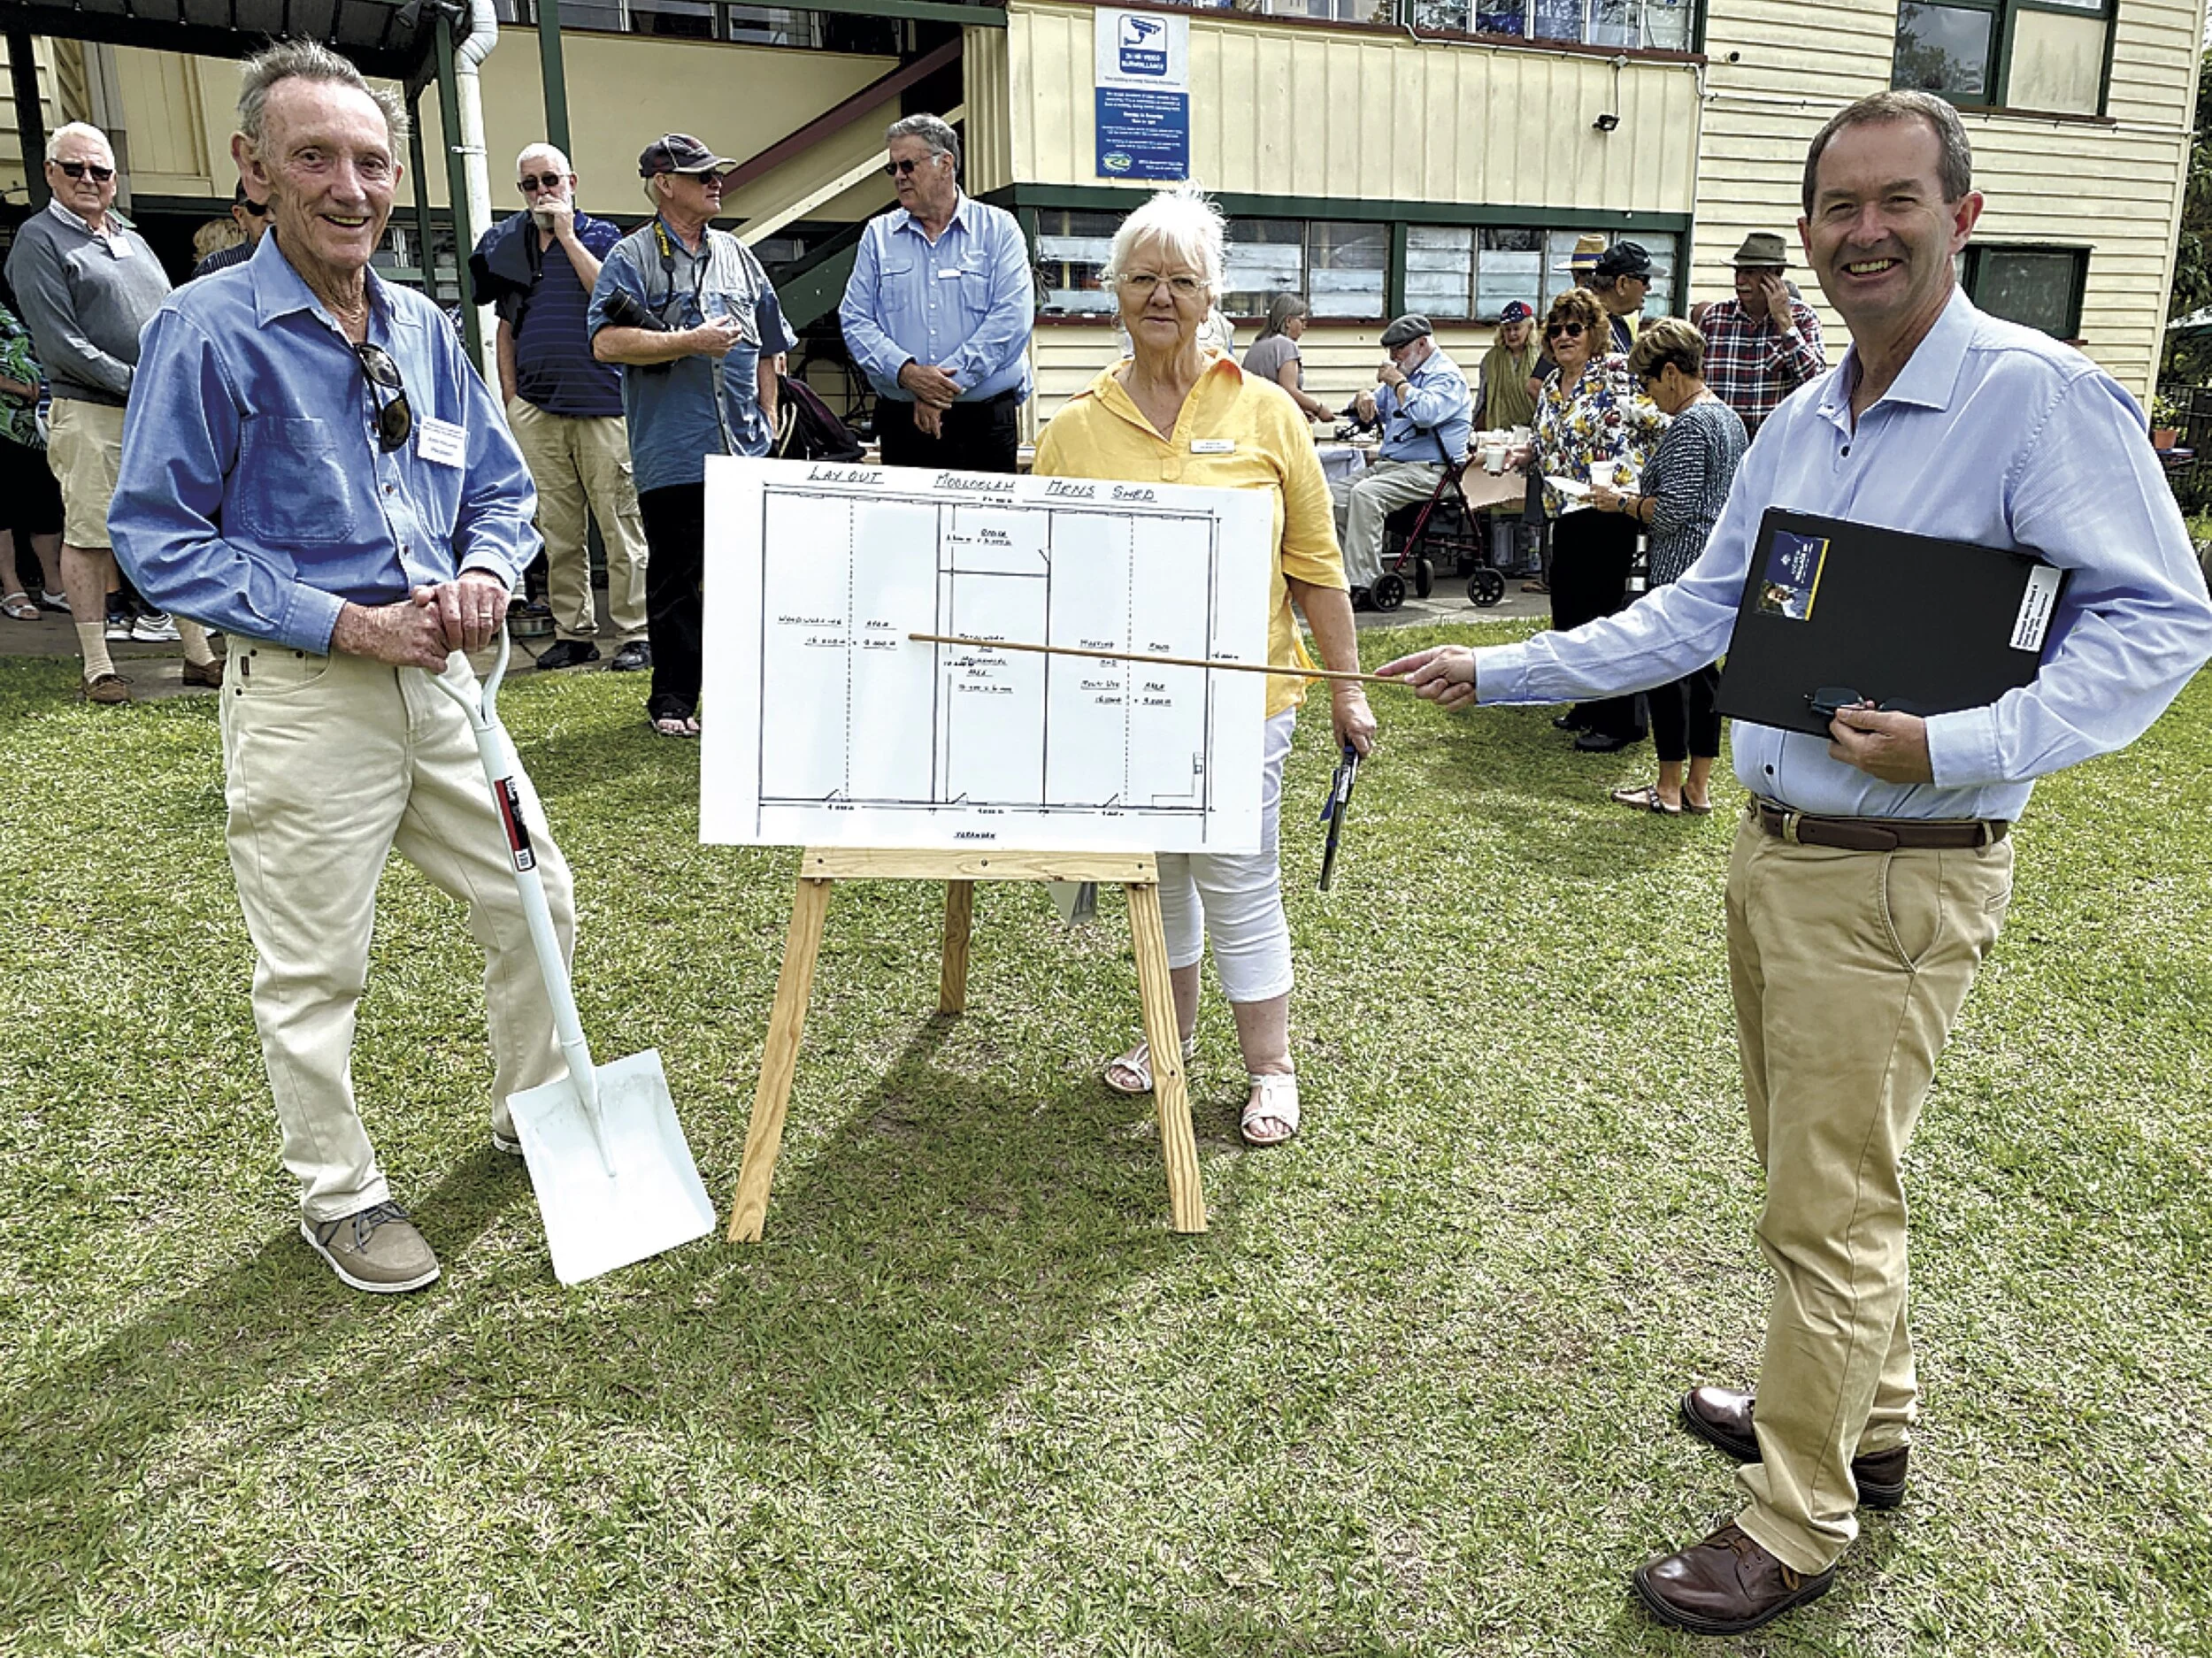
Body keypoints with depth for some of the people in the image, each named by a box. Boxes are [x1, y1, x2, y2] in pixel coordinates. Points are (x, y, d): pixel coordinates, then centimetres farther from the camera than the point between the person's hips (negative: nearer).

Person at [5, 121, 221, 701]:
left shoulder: (133, 240, 19)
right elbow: (59, 343, -10)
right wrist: (133, 382, -16)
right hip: (89, 414, -6)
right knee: (88, 536, -1)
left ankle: (198, 653, 15)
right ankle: (97, 667, 4)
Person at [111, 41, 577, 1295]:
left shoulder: (423, 327, 8)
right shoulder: (209, 329, -10)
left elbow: (502, 487, 15)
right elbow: (160, 535, -10)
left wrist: (484, 572, -8)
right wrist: (348, 626, -18)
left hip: (439, 677, 6)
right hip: (306, 696, -6)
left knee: (535, 896, 14)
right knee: (315, 968, 6)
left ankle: (538, 1111, 36)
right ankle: (340, 1194, 26)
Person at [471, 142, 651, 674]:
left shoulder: (600, 235, 6)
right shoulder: (508, 245, 17)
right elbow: (505, 326, 21)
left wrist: (568, 235, -8)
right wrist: (510, 393, 14)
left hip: (601, 402, -4)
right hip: (535, 407, 4)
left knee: (620, 524, -6)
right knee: (558, 530, 6)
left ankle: (635, 634, -2)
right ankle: (573, 632, 12)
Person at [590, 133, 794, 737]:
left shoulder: (738, 256, 17)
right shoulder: (632, 257, 1)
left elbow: (770, 345, 23)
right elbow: (607, 342, -12)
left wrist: (767, 420, 16)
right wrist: (691, 342, -15)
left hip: (745, 449, 5)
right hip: (672, 454, -4)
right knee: (674, 577, 2)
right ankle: (673, 698, 10)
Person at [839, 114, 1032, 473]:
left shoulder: (998, 229, 4)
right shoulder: (878, 235, 13)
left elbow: (1012, 318, -8)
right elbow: (855, 320, 5)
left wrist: (945, 384, -14)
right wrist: (906, 372, -14)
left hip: (986, 420, -2)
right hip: (901, 420, 2)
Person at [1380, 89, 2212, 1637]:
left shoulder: (2040, 395, -14)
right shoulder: (1801, 422, 10)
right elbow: (1699, 613, 15)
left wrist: (1961, 747, -28)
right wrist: (1501, 669, 12)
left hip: (1899, 879, -8)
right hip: (1776, 850, 8)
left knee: (1832, 1207, 2)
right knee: (1819, 1169, 21)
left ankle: (1798, 1526, 20)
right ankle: (1865, 1421, 41)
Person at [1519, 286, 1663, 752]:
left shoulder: (1616, 373, -7)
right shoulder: (1551, 387, 16)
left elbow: (1659, 423, -13)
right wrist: (1526, 456, 10)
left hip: (1608, 510, -8)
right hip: (1566, 513, 8)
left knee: (1601, 612, -6)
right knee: (1567, 612, 11)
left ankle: (1620, 719, 4)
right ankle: (1590, 706, 26)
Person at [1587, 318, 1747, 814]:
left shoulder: (1689, 426, -17)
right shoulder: (1728, 417, 14)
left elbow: (1674, 510, -23)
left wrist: (1623, 502, -8)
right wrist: (1637, 497, 16)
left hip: (1679, 569, -10)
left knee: (1667, 672, 0)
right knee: (1702, 670, 13)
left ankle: (1669, 788, 9)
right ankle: (1699, 787, 20)